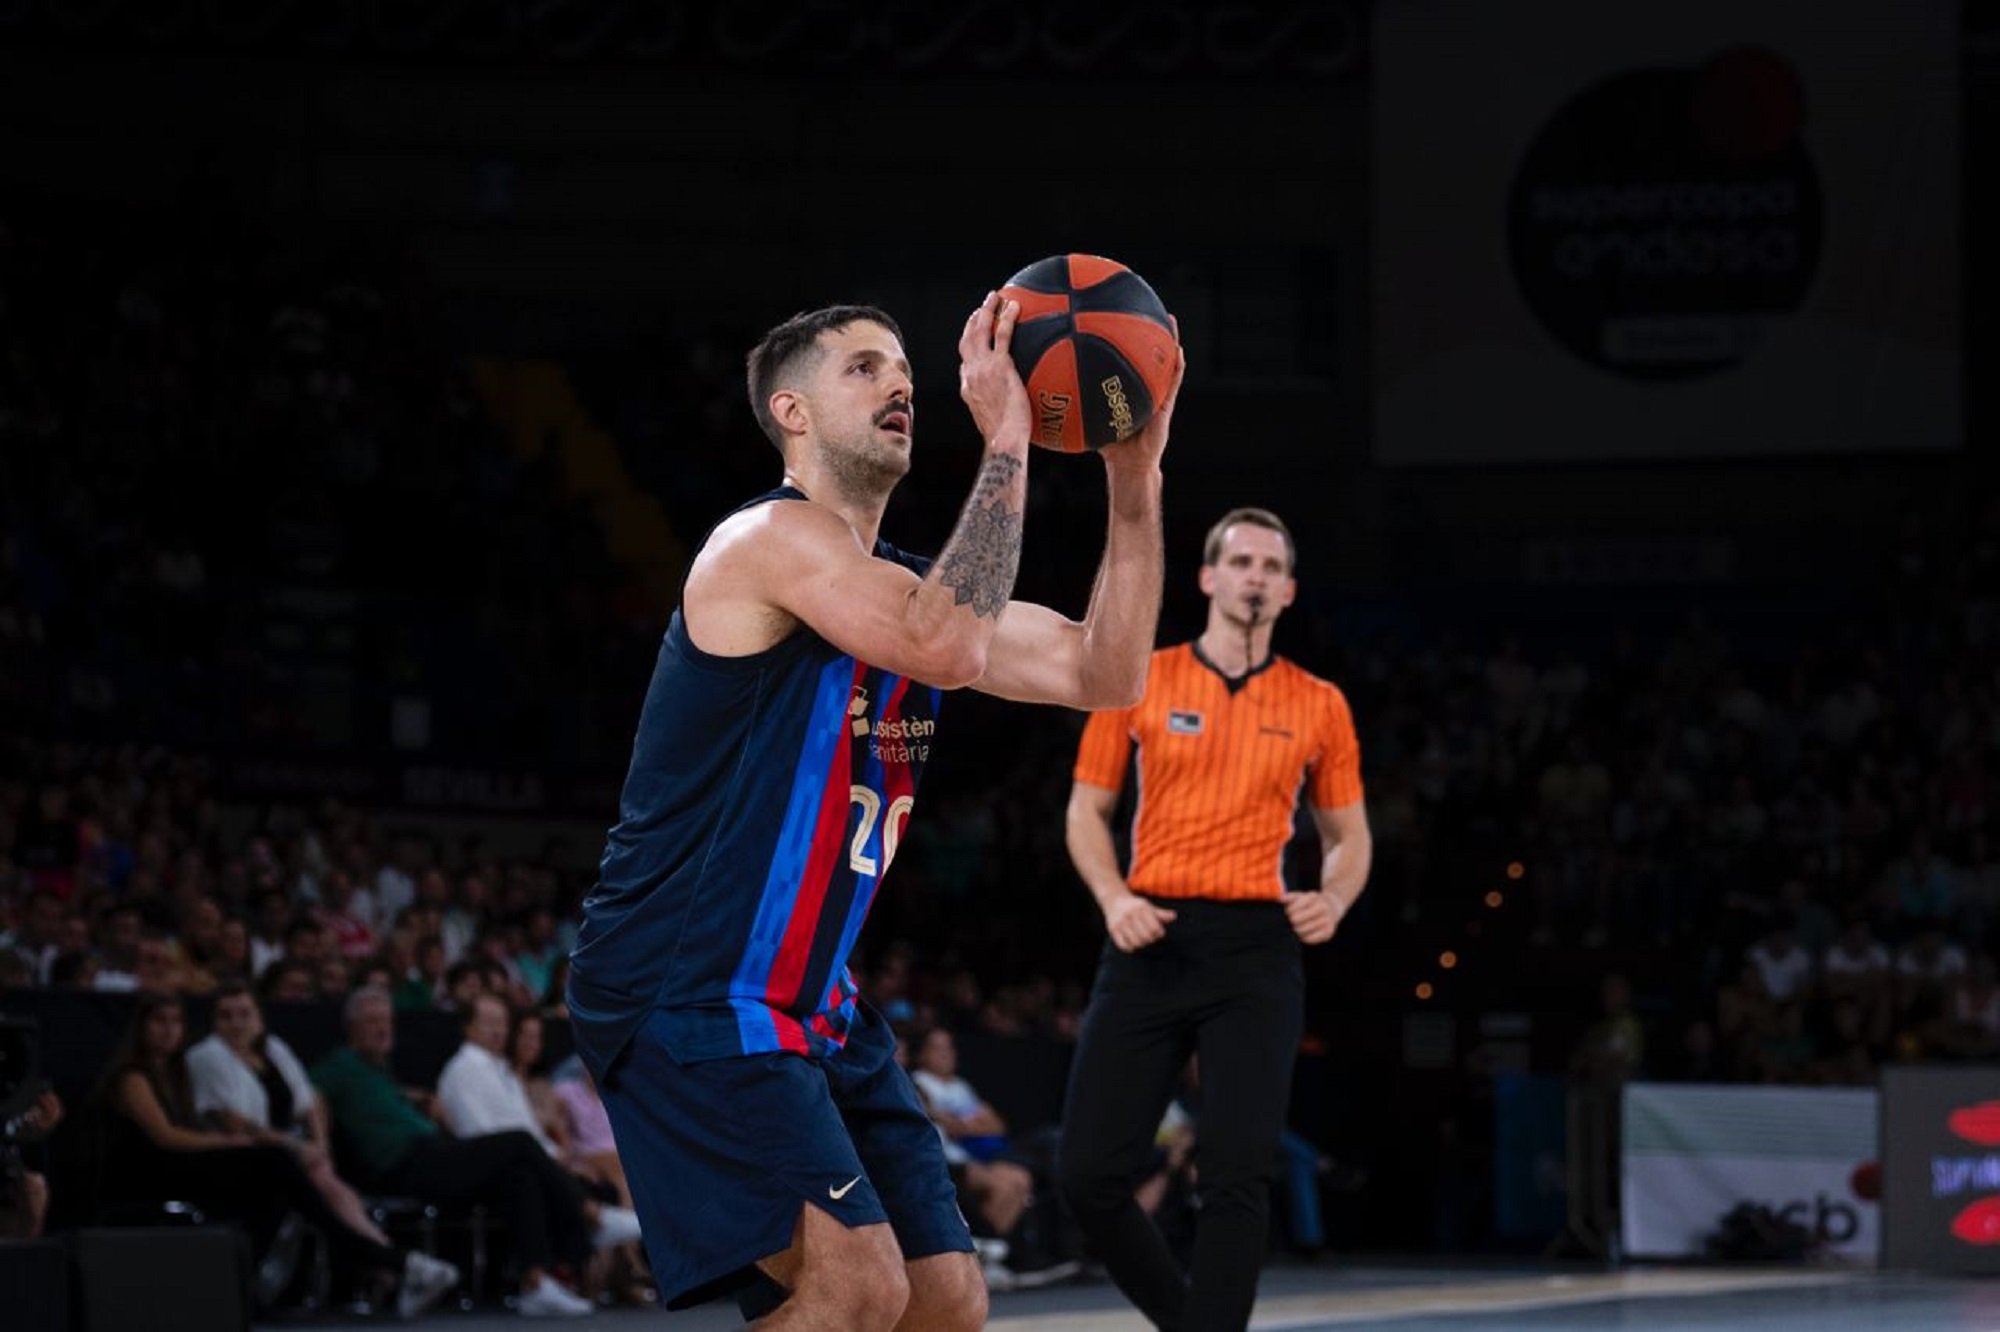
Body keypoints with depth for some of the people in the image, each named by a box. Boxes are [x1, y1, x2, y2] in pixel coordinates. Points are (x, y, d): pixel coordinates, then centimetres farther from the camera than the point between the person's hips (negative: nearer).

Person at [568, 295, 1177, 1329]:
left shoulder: (907, 584, 14)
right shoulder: (773, 537, -13)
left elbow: (1102, 673, 7)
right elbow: (949, 650, -29)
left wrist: (1134, 478, -2)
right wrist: (1005, 440, -24)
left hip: (805, 1003, 10)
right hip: (683, 996, -10)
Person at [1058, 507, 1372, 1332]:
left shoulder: (1318, 706, 8)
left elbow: (1347, 835, 16)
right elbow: (1088, 809, 11)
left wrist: (1333, 902, -6)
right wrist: (1114, 899, -7)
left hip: (1255, 947, 0)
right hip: (1152, 941, 1)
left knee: (1237, 1178, -11)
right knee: (1089, 1173, -4)